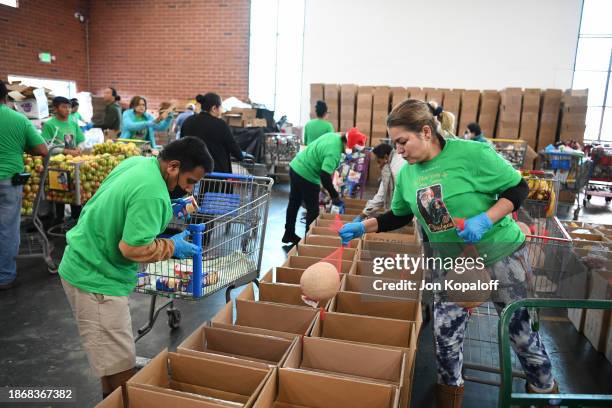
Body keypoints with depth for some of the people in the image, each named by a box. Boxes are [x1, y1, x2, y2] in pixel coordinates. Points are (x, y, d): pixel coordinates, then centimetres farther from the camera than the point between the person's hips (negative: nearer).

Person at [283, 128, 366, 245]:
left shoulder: (334, 135, 0)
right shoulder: (334, 153, -27)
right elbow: (325, 177, -32)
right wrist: (335, 196, -22)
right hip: (306, 176, -10)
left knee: (294, 204, 20)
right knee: (313, 210, 4)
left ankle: (289, 235, 34)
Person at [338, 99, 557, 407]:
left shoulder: (471, 153, -22)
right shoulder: (407, 174, -4)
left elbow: (518, 188, -14)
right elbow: (399, 216, 10)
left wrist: (485, 220, -28)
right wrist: (363, 227, -2)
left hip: (500, 254, -4)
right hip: (451, 260, 5)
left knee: (520, 327, 12)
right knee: (445, 331, 7)